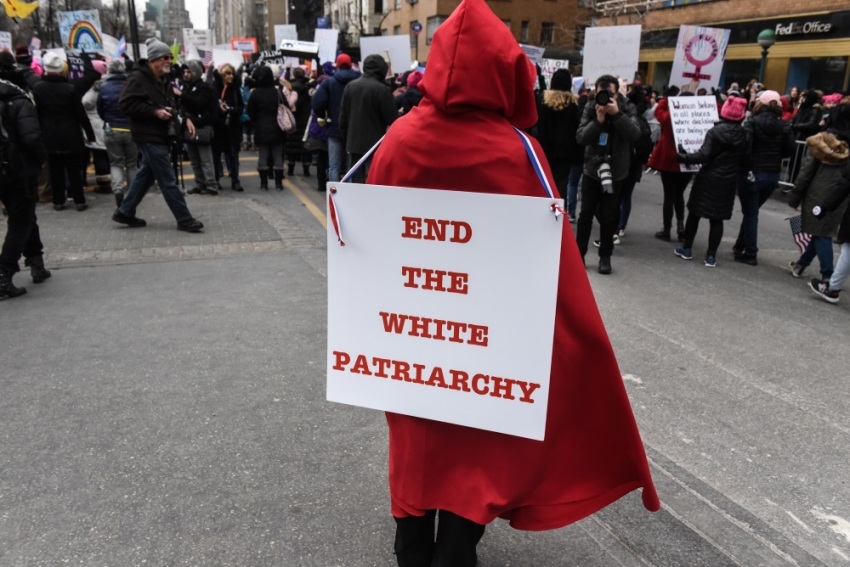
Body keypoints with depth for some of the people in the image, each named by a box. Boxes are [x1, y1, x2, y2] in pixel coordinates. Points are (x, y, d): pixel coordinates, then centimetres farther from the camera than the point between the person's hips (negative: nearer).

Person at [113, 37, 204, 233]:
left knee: (146, 175, 16)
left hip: (161, 136, 10)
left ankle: (124, 212, 26)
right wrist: (154, 112, -23)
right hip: (149, 136, -10)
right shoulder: (138, 78, -12)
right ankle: (184, 220, -2)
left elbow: (170, 104, 27)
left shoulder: (163, 79, 17)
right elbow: (125, 104, -19)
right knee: (168, 180, -7)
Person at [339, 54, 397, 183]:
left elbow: (343, 116, 13)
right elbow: (392, 119, -12)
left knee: (357, 180, 11)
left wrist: (347, 138, 21)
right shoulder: (382, 89, -13)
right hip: (375, 144, -6)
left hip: (354, 143, 6)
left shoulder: (350, 86, 8)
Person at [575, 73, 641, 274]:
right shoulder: (590, 108, -3)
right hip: (591, 169, 1)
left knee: (608, 217, 6)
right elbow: (580, 138, -12)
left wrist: (617, 114, -28)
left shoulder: (627, 109, -5)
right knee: (586, 214, 6)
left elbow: (634, 135, -20)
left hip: (616, 172, -1)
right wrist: (598, 120, -25)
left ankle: (605, 257, 17)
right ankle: (579, 253, 17)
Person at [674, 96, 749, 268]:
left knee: (694, 213, 11)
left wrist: (683, 157, -10)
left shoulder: (715, 132, -12)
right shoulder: (744, 135, 2)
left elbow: (704, 155, -19)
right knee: (717, 218, 6)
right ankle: (711, 256, 6)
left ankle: (686, 249, 17)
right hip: (729, 182, 3)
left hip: (709, 178, -3)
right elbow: (745, 161, 5)